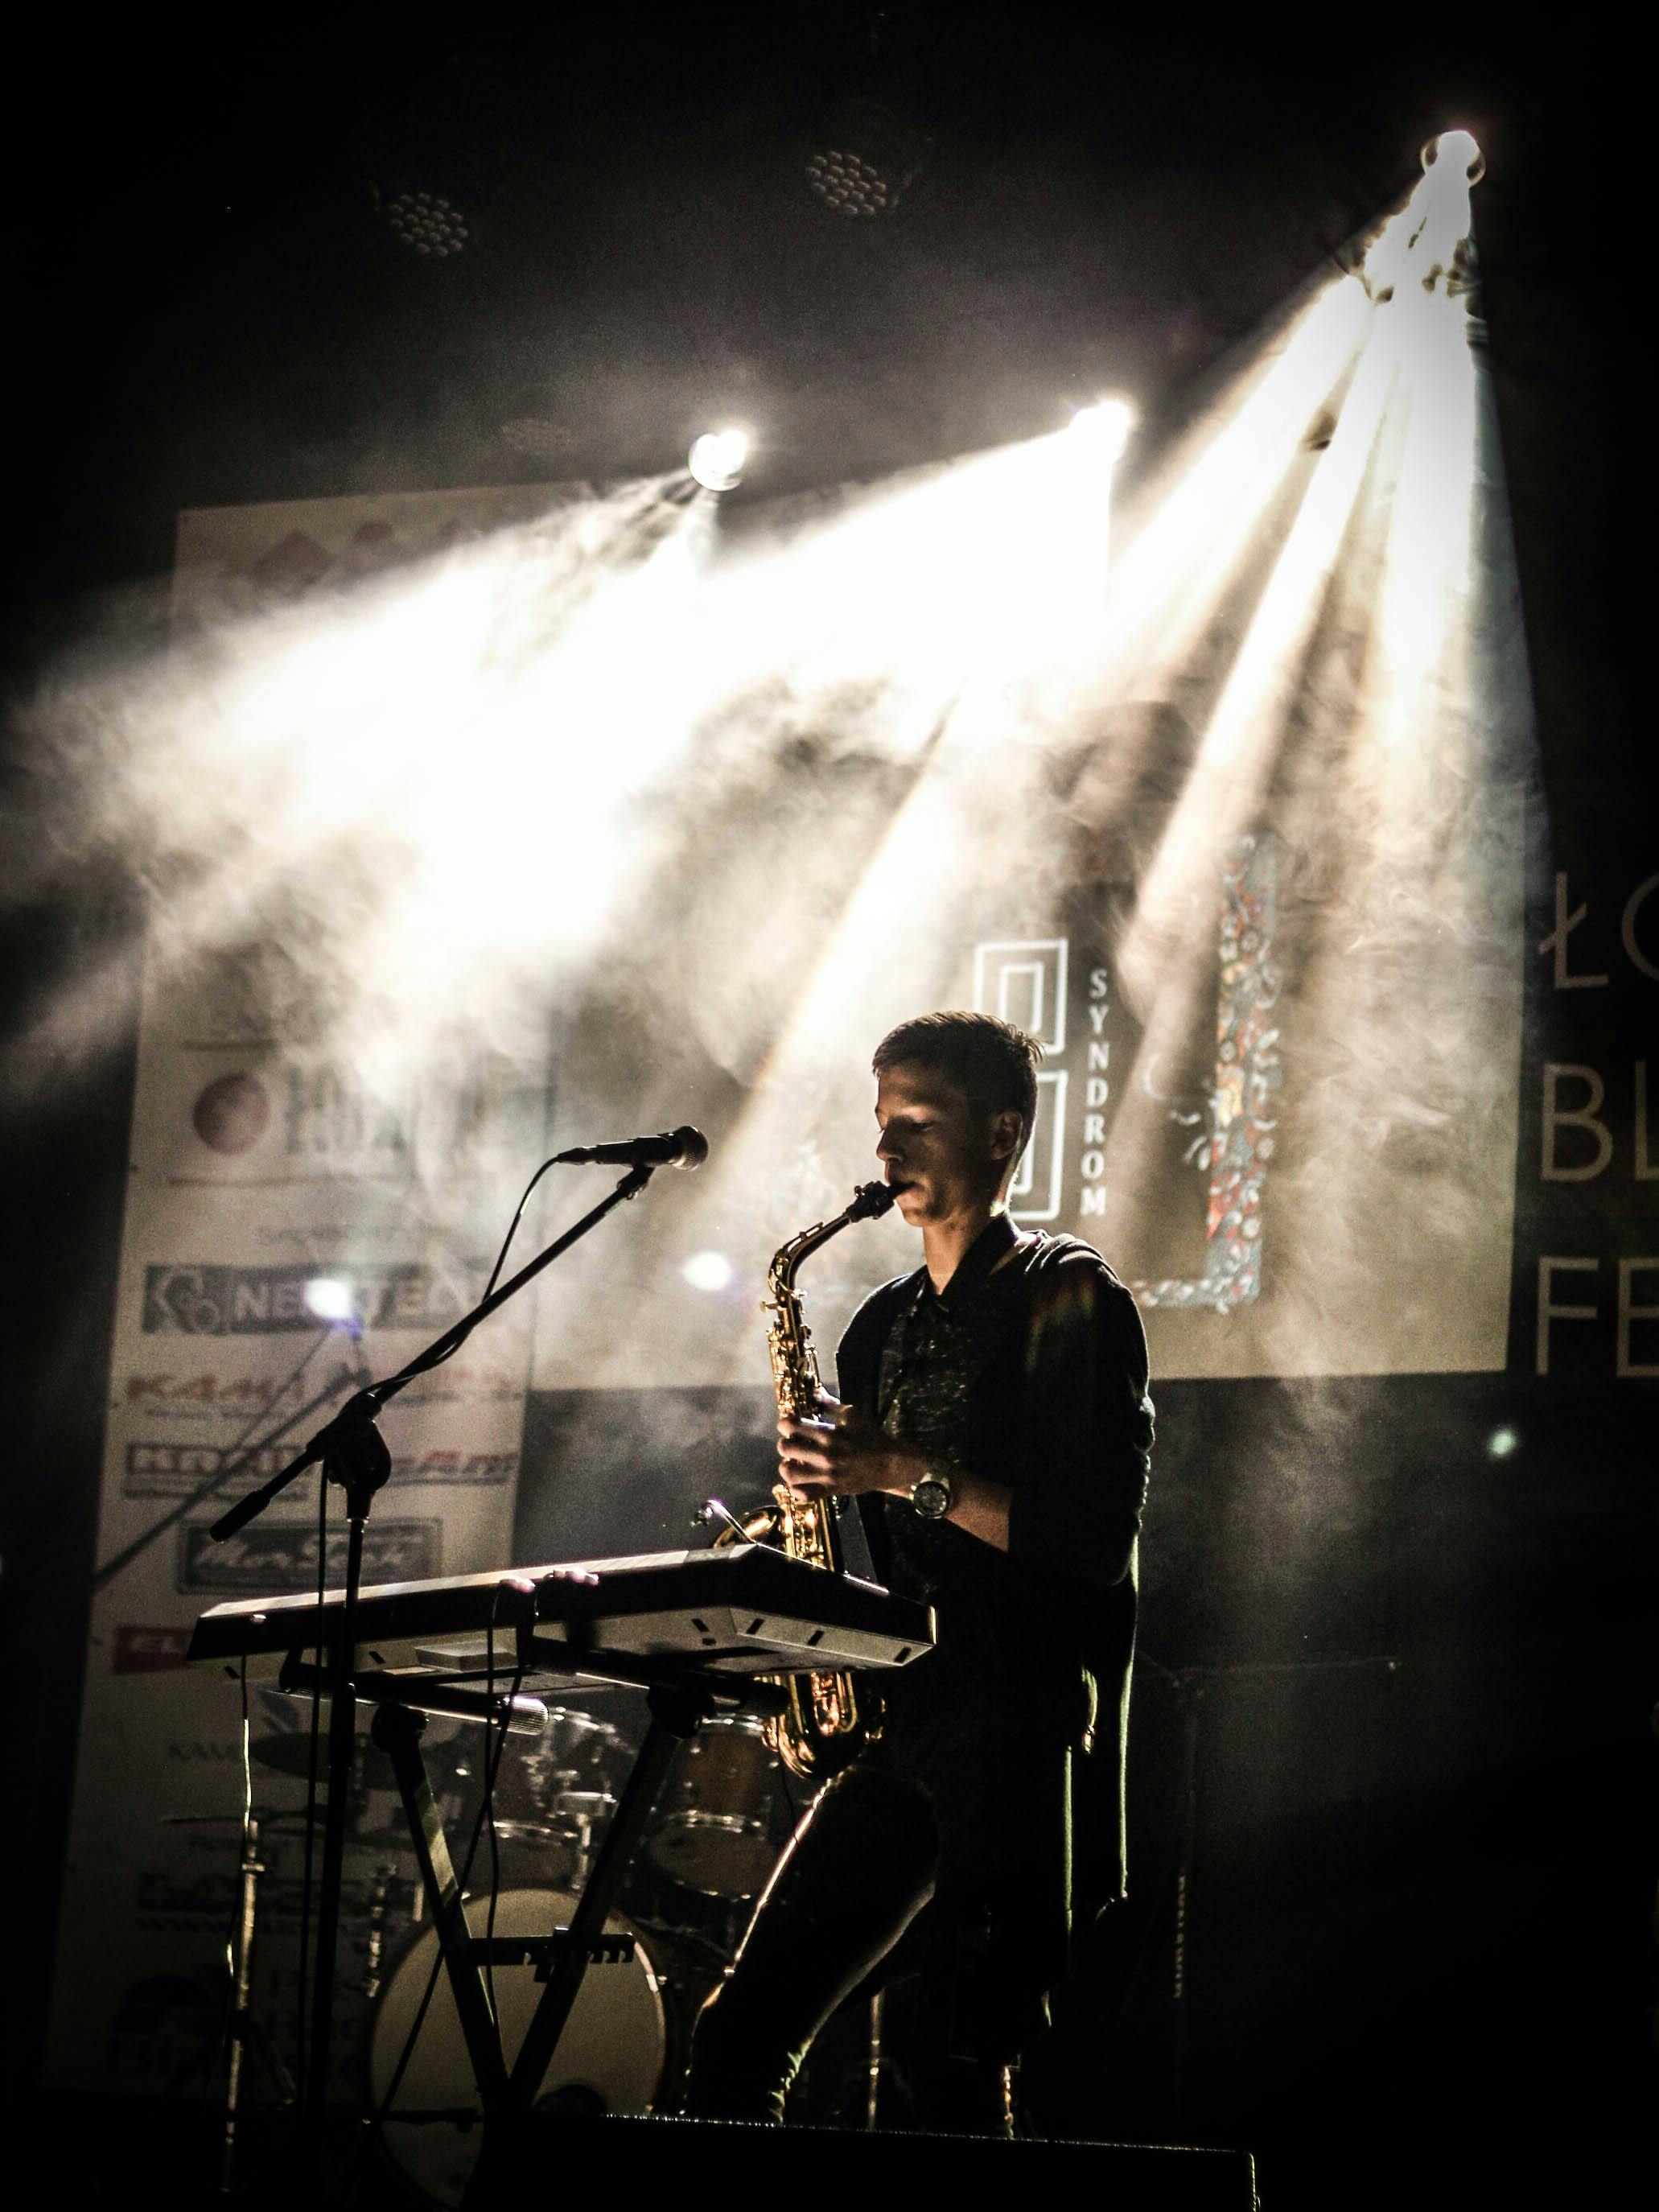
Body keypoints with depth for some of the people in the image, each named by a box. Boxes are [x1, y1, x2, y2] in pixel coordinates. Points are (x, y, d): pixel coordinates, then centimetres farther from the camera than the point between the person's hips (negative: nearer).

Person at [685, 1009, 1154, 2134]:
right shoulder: (883, 1329, 20)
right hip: (897, 1733, 7)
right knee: (740, 2039, 0)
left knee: (959, 2065, -13)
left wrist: (906, 1474, -15)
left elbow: (1096, 1537, -12)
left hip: (1024, 1743, -7)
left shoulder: (1068, 1295, -1)